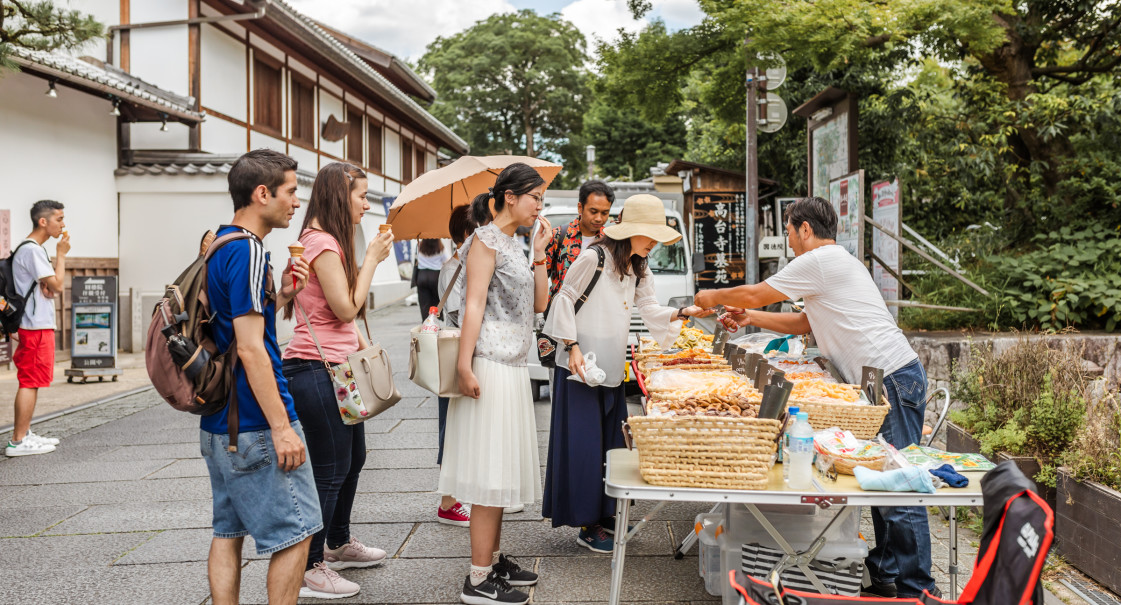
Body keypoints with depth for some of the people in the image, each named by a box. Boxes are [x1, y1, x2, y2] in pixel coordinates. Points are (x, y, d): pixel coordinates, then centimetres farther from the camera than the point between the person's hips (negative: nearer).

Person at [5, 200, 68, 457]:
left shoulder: (34, 249, 18)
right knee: (30, 382, -8)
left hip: (39, 325, 11)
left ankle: (25, 434, 21)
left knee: (32, 382, 14)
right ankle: (18, 441, -6)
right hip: (36, 327, -11)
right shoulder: (31, 250, -14)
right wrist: (61, 255, -8)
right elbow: (57, 285, -17)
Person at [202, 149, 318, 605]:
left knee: (228, 529, 14)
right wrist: (281, 427, -20)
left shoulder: (219, 246, 13)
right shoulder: (246, 251, -18)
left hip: (220, 423, 10)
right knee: (295, 531, 0)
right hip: (255, 425, -10)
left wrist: (280, 296, 7)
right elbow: (250, 349, -22)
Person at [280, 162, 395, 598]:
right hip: (316, 370, -11)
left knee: (353, 458, 20)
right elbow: (346, 308, -19)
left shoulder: (330, 241, 17)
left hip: (336, 368, 11)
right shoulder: (322, 243, -16)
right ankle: (308, 570, 6)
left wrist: (360, 343, 12)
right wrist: (372, 258, -11)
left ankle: (338, 544, 36)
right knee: (330, 471, -4)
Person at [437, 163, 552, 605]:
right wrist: (464, 364, -22)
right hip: (490, 367, -9)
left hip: (513, 367, 9)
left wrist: (539, 252, 8)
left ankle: (493, 560, 24)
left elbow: (539, 302, 15)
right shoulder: (486, 240, -8)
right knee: (491, 472, -6)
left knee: (502, 470, 13)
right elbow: (474, 305, -16)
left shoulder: (513, 245, 18)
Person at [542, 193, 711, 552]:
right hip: (581, 367, -8)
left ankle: (604, 515, 25)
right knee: (583, 444, -4)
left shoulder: (638, 270, 12)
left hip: (612, 368, 8)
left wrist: (683, 313, -5)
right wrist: (573, 346, -15)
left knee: (611, 441, 13)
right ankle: (586, 526, 5)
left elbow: (650, 310, 11)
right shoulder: (594, 258, -13)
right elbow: (565, 299, -10)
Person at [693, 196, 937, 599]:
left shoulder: (820, 261, -9)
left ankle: (916, 589, -1)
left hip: (893, 379, -11)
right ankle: (884, 575, 20)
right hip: (885, 381, 11)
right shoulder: (837, 261, 23)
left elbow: (755, 294, -1)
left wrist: (714, 297, 16)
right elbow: (807, 323, 28)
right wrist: (752, 318, 26)